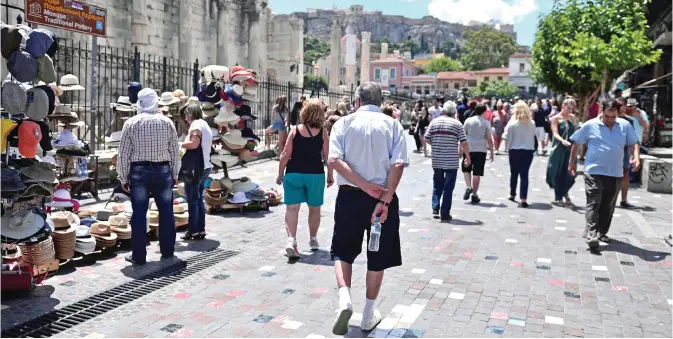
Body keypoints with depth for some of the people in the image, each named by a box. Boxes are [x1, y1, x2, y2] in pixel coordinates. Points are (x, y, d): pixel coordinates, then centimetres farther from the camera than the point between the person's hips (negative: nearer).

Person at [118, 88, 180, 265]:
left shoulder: (131, 123, -4)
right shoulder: (167, 122, 1)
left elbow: (124, 154, -3)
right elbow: (175, 152, 4)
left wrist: (124, 178, 5)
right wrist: (175, 174, 13)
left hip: (139, 172, -1)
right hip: (163, 170, 2)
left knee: (139, 213, 4)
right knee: (166, 211, 10)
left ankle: (138, 255, 9)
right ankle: (167, 251, 20)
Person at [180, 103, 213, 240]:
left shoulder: (196, 124, -11)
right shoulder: (205, 124, 19)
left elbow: (194, 143, -26)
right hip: (205, 166, 10)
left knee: (192, 199, -4)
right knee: (198, 199, 13)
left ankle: (193, 231, 0)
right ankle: (201, 229, 15)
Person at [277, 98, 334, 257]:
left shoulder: (295, 130, -2)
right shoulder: (323, 132, -3)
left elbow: (286, 154, -4)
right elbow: (327, 156, -4)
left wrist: (280, 173, 5)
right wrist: (330, 175, 7)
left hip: (294, 173, 0)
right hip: (315, 174, 0)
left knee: (292, 207, 0)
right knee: (314, 208, 17)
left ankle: (291, 239, -17)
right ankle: (313, 239, 28)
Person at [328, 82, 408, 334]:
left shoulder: (344, 123, 0)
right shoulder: (393, 125, 0)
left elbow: (335, 160, -13)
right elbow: (398, 164, -12)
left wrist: (365, 186, -14)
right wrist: (385, 199, -14)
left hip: (350, 197, 0)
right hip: (383, 197, 0)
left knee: (342, 251, 17)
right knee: (378, 257, 14)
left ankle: (344, 298, -5)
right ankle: (369, 314, 23)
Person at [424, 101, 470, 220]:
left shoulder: (434, 122, 2)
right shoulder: (457, 123, -4)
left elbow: (426, 139, 1)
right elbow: (464, 142, -7)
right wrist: (468, 157, 4)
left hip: (437, 160, 3)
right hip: (452, 161, -3)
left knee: (437, 184, 20)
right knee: (448, 187, 4)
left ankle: (435, 207, 14)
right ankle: (445, 214, 7)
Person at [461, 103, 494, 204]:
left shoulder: (468, 121, 0)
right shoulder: (486, 123, -3)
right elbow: (489, 139, -4)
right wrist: (491, 152, 4)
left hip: (469, 149, 1)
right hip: (481, 150, -1)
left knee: (466, 169, 19)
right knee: (477, 173, 3)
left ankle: (468, 187, -2)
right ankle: (474, 195, 7)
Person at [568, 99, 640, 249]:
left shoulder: (625, 125, 4)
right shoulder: (590, 125, -3)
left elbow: (633, 143, 12)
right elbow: (576, 143, 5)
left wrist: (636, 157, -8)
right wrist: (571, 162, 6)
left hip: (615, 173, 4)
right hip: (594, 172, -3)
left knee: (608, 206, 11)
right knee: (593, 204, -10)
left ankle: (602, 232, 24)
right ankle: (591, 234, -15)